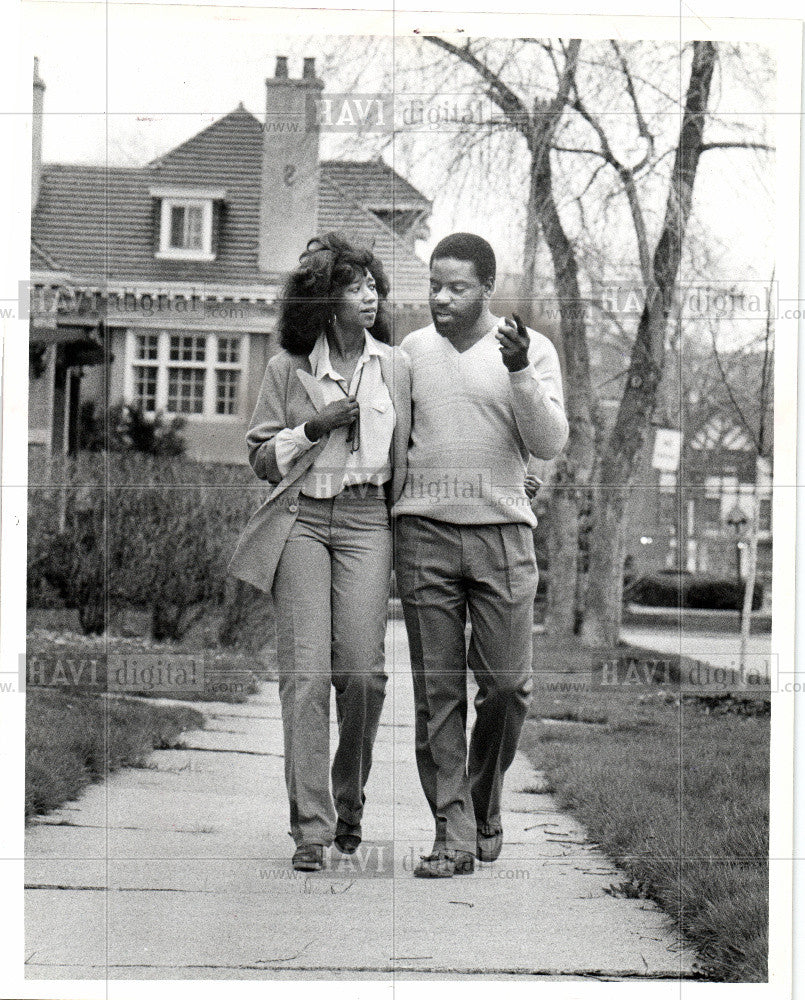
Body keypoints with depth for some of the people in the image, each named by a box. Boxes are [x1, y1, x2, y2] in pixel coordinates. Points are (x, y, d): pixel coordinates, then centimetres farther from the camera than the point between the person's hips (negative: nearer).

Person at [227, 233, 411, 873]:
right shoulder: (288, 368, 6)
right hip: (301, 519, -1)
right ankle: (312, 826, -6)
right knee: (306, 670, -9)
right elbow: (261, 457, 8)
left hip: (367, 519, 1)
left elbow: (408, 452, 18)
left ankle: (349, 801, 16)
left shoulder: (395, 366, 10)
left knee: (361, 669, -9)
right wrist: (314, 427, -6)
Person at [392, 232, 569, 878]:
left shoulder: (532, 349, 5)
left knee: (508, 685, -4)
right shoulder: (412, 351, 11)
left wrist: (519, 371, -17)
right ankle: (453, 833, 0)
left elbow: (550, 443, -5)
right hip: (424, 534, 1)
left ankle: (485, 805, 20)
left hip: (502, 534, -1)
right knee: (437, 691, -3)